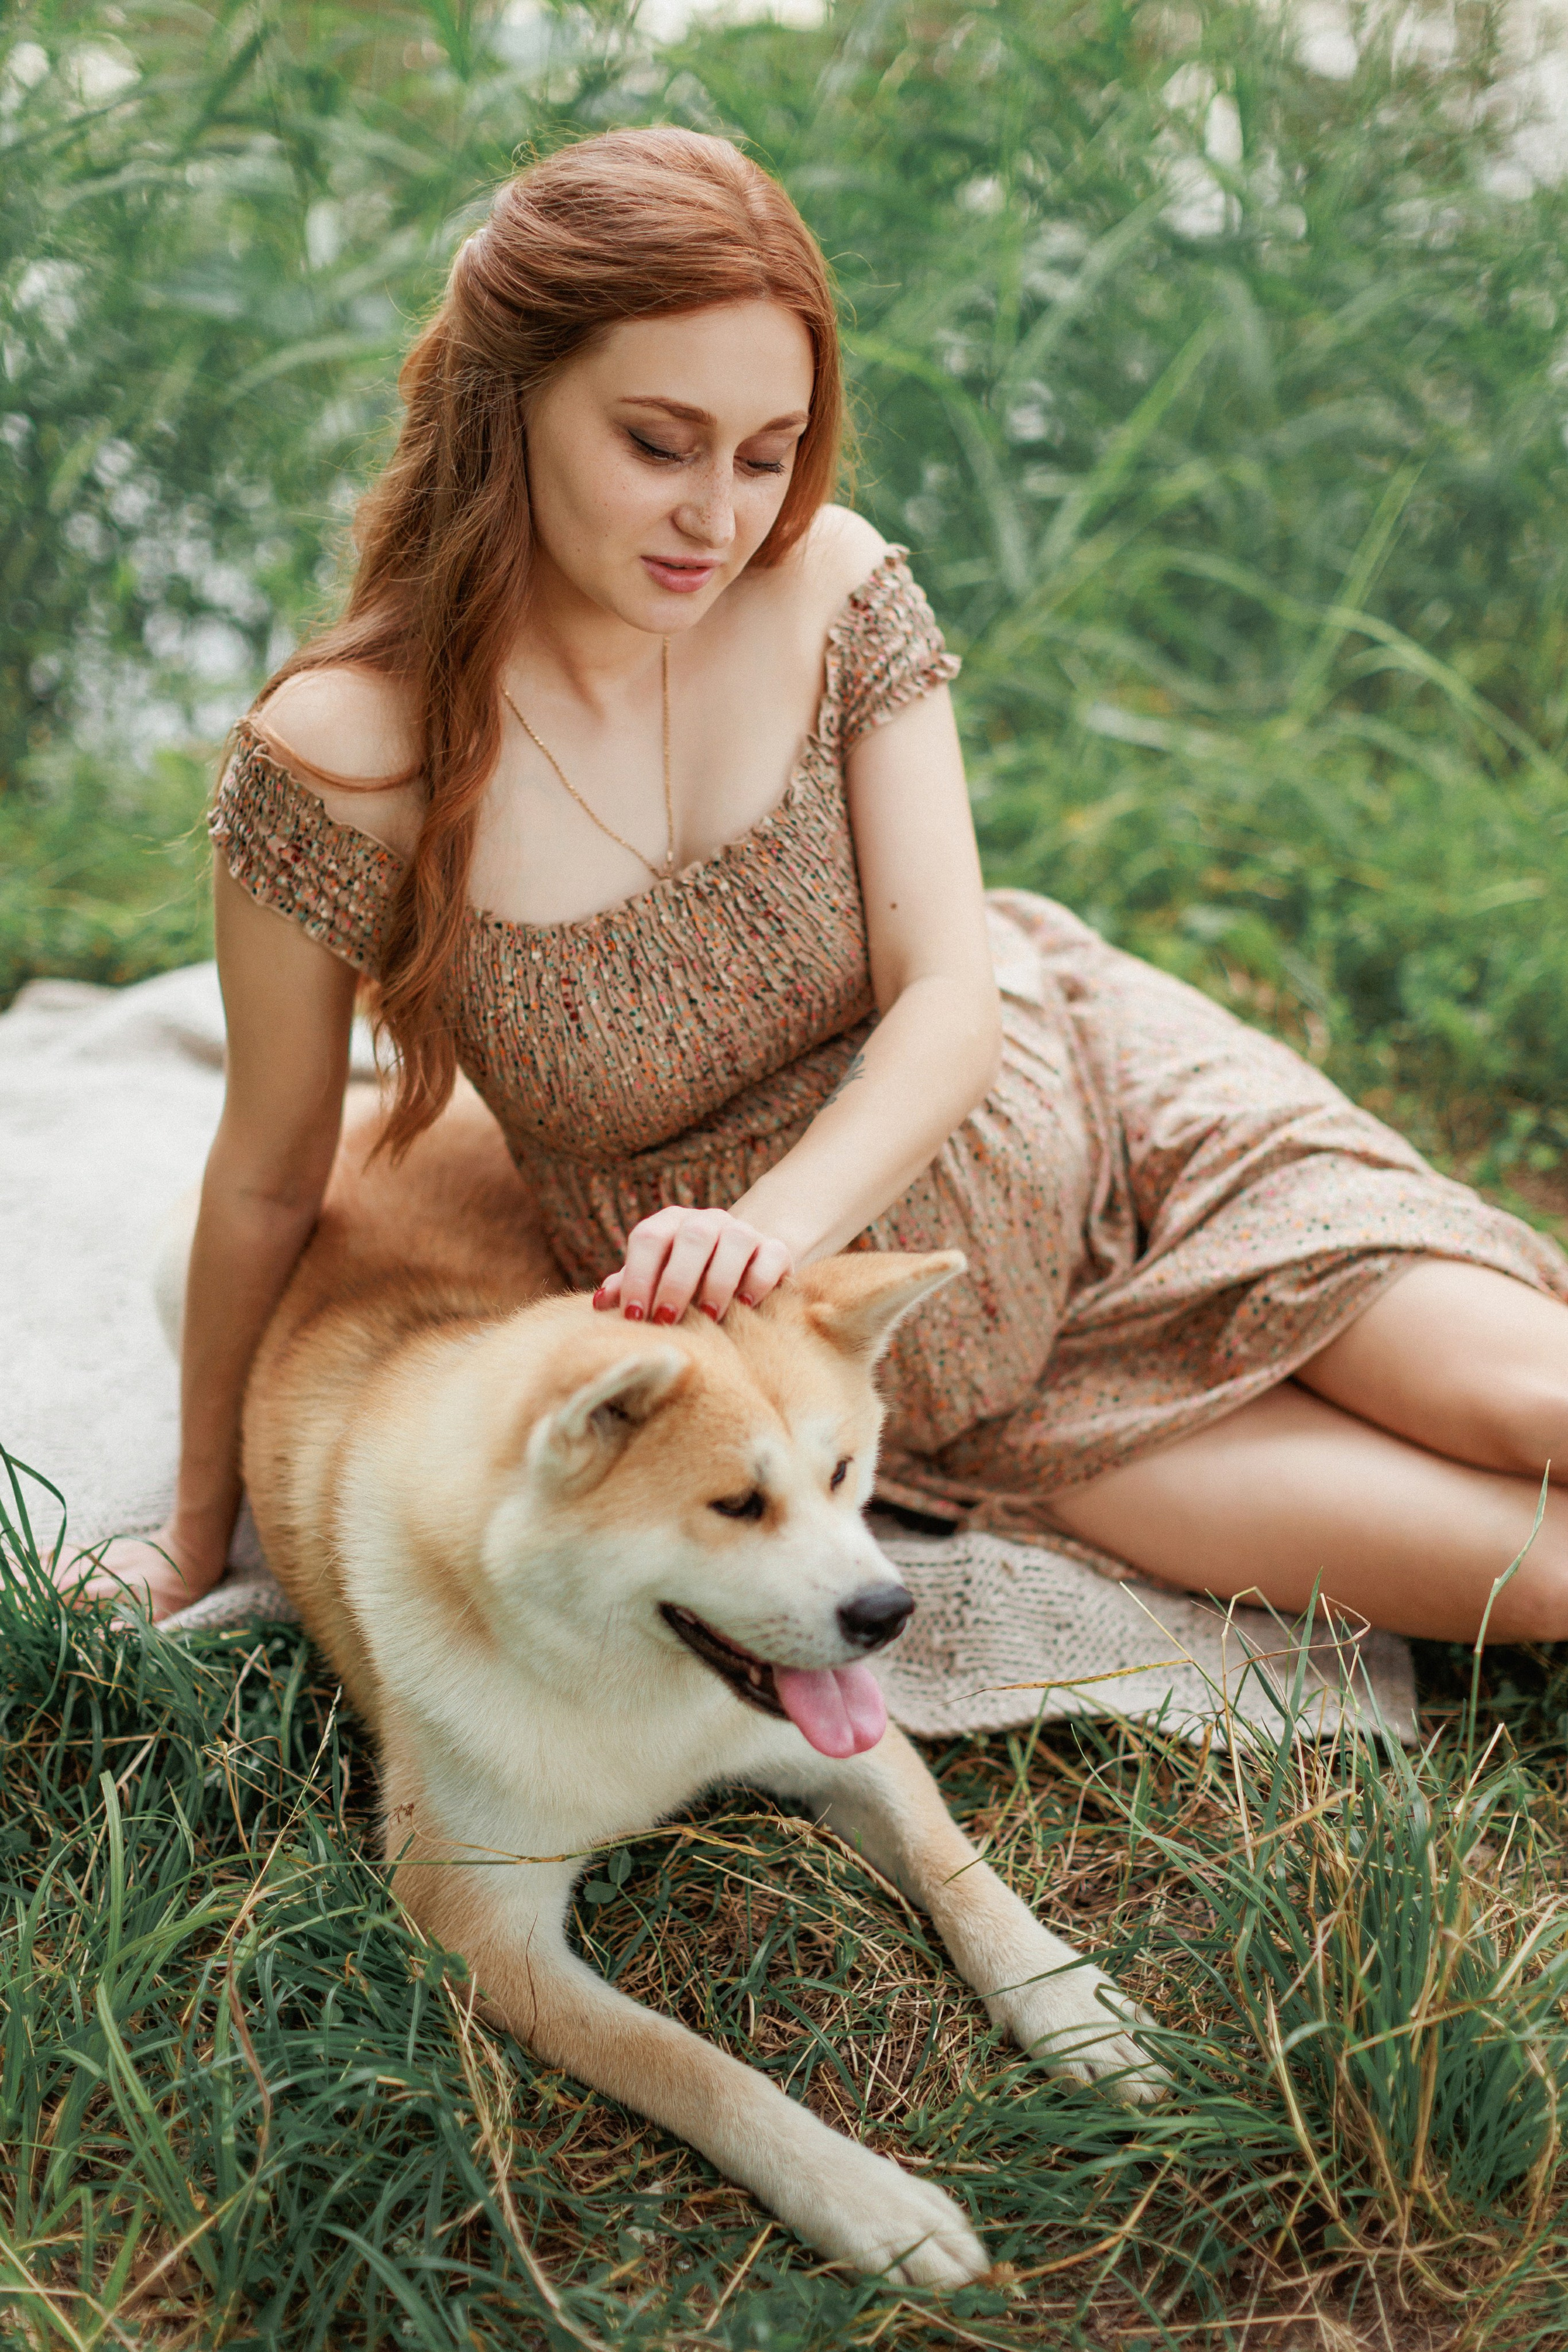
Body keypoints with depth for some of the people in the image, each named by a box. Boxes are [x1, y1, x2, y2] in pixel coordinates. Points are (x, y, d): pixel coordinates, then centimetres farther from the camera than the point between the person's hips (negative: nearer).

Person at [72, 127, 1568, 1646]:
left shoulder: (830, 586, -15)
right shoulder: (340, 760, -23)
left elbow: (953, 1001, -16)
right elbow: (269, 1178, -12)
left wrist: (774, 1217, -37)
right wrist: (201, 1523, 0)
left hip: (1102, 1116, 2)